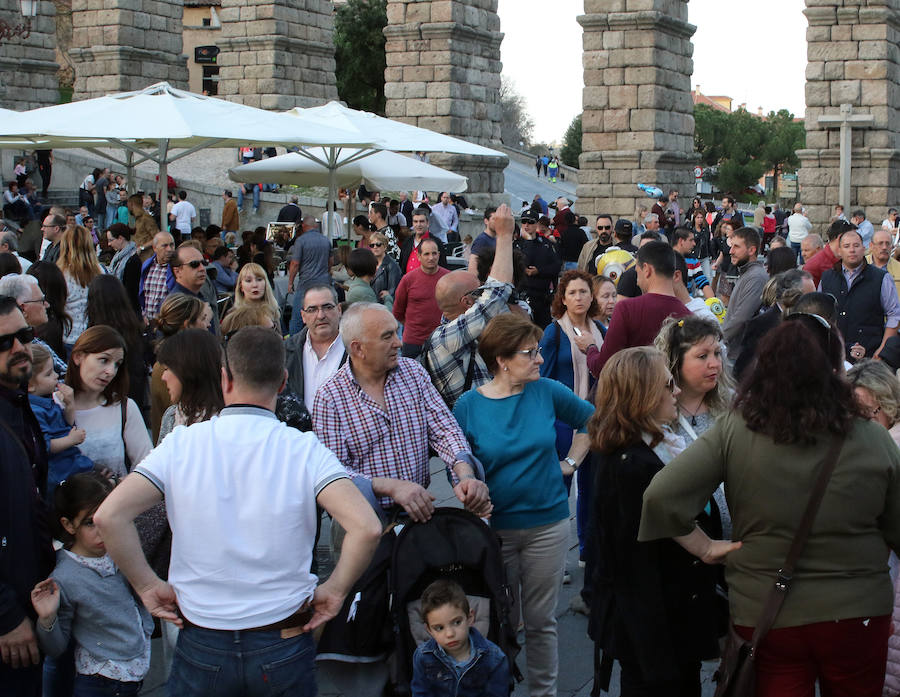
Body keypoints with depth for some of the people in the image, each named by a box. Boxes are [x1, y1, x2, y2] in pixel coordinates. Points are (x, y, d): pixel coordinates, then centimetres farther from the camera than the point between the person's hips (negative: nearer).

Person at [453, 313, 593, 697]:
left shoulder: (546, 391, -5)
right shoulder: (468, 406, -8)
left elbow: (590, 418, 12)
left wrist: (570, 462, 6)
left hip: (547, 524, 1)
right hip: (494, 527, -1)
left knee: (540, 619, 11)